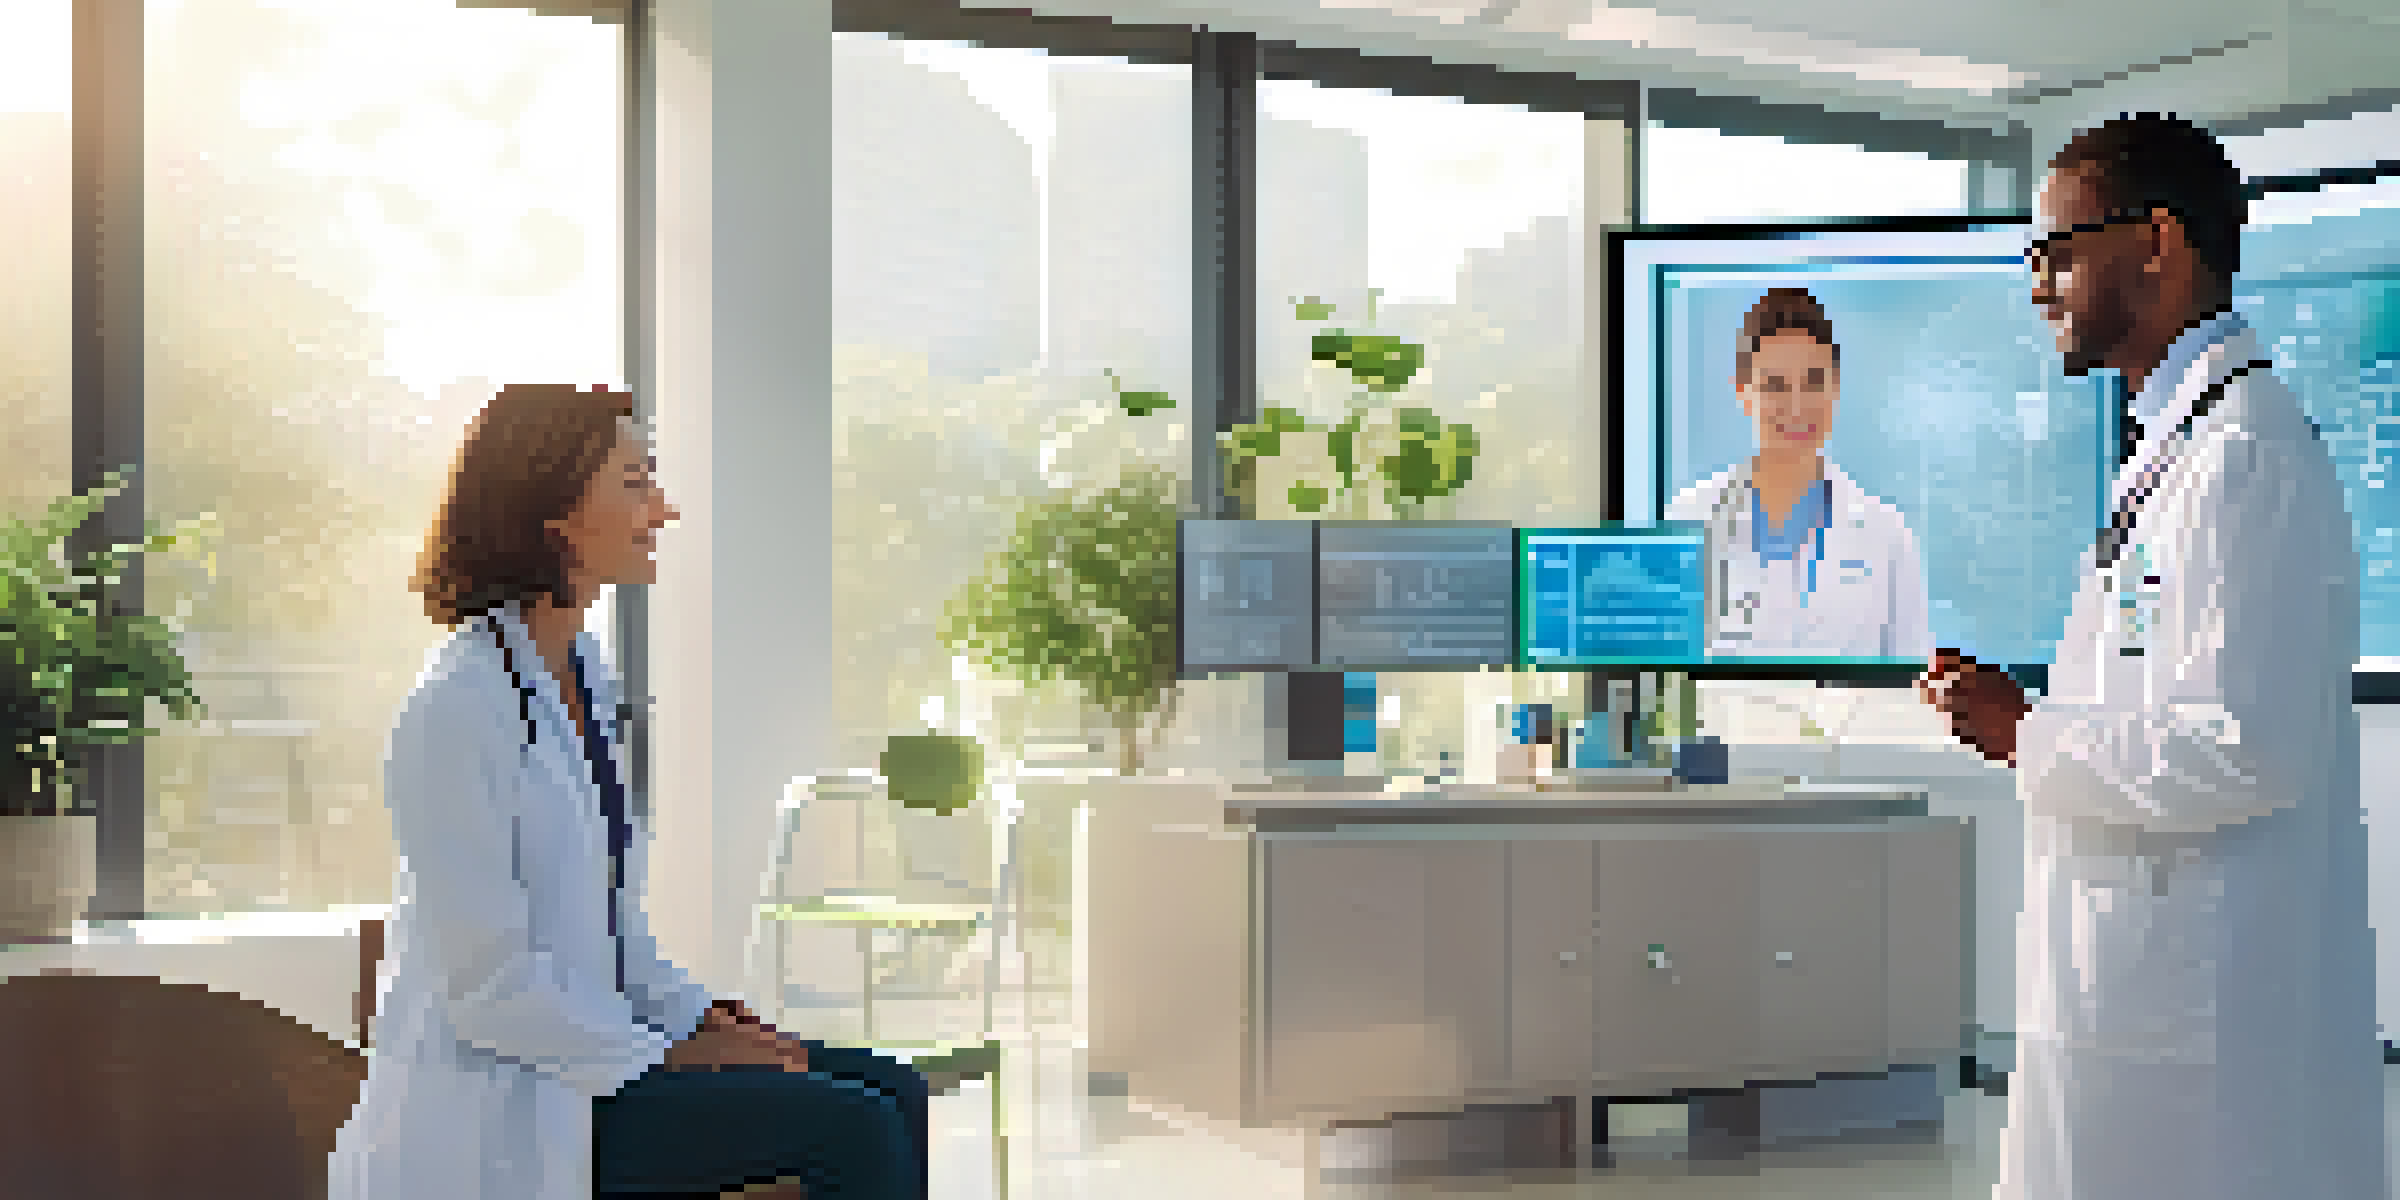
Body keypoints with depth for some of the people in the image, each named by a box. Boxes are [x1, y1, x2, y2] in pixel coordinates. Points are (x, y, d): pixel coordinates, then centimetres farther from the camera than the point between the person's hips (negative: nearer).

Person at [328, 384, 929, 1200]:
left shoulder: (584, 674, 12)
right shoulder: (456, 711, -18)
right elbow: (488, 985, -20)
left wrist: (702, 1019, 5)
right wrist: (672, 1056, -14)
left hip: (587, 1051, 9)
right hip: (493, 1121, -9)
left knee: (894, 1095, 1)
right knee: (855, 1131, -18)